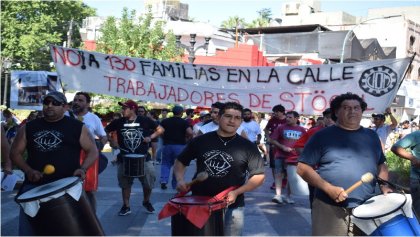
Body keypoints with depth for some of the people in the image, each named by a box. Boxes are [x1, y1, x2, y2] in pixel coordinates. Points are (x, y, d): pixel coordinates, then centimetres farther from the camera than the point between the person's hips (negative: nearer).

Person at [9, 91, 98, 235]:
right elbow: (15, 152, 12)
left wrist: (83, 169, -14)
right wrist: (28, 171, -5)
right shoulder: (29, 128, 12)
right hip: (33, 186, 3)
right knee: (27, 229, 3)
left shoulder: (77, 127, 4)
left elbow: (93, 151, 4)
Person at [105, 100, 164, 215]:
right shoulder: (118, 122, -2)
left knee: (149, 181, 4)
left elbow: (160, 129, 2)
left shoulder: (145, 121, -5)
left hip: (143, 158, -1)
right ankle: (126, 206, 19)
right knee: (125, 183, 7)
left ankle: (146, 202, 27)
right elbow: (106, 131, 10)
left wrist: (150, 137, -11)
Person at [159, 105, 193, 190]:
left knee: (166, 164, 14)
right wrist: (186, 139, 1)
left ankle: (163, 180, -3)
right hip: (180, 145, -2)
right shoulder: (184, 122, -4)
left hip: (167, 145, 2)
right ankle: (176, 184, 12)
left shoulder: (165, 121, 6)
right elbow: (190, 133, -17)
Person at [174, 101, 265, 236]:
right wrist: (180, 180, -8)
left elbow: (259, 176, -3)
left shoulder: (247, 147, -3)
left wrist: (237, 192, -15)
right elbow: (180, 161, 11)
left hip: (231, 207, -1)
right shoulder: (200, 141, 2)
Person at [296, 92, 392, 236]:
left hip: (366, 210, 4)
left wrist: (384, 186, 5)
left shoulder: (371, 136, 14)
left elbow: (381, 165, 24)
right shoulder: (323, 136, -1)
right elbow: (303, 168, -4)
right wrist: (328, 188, -15)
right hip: (329, 209, -4)